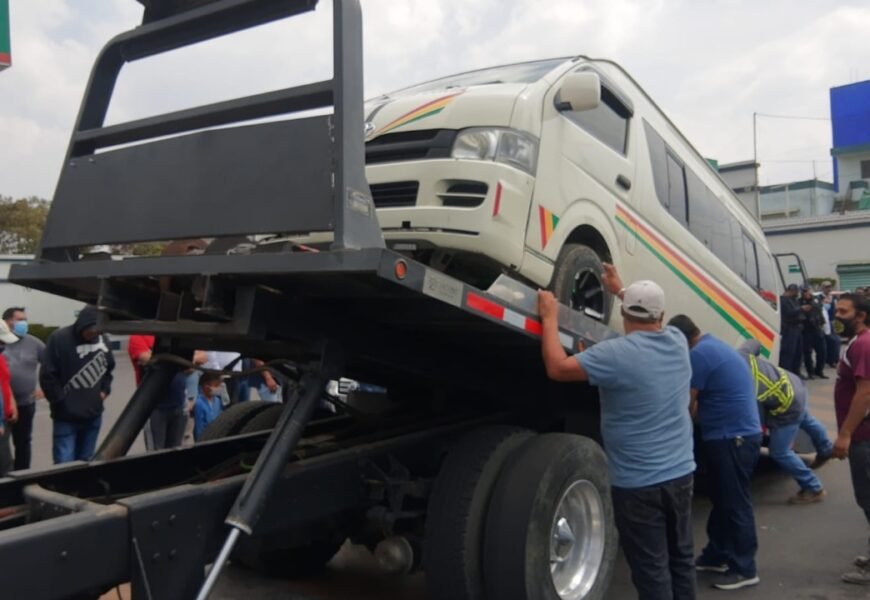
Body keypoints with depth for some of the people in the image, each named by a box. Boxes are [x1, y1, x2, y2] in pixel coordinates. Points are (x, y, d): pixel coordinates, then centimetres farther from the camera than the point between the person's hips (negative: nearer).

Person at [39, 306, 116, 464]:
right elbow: (47, 376, -11)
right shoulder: (59, 339, -12)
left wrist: (105, 390, 8)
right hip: (66, 418, -5)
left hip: (94, 415, 5)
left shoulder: (103, 339, 4)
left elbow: (109, 367, 20)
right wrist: (61, 402, -11)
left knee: (86, 462, 13)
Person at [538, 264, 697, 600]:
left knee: (651, 570, 4)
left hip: (638, 484, -7)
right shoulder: (677, 342, 2)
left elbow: (557, 368, -18)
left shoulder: (617, 354, -20)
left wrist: (549, 317, -6)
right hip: (681, 474, 7)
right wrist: (620, 290, 32)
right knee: (681, 558, 21)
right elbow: (654, 322, 25)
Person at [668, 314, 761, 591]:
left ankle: (744, 568, 10)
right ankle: (716, 554, 29)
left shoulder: (699, 354, -17)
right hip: (737, 433, 10)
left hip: (732, 438, -10)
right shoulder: (716, 346, 15)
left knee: (735, 503, 0)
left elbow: (687, 403, -12)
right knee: (722, 499, 18)